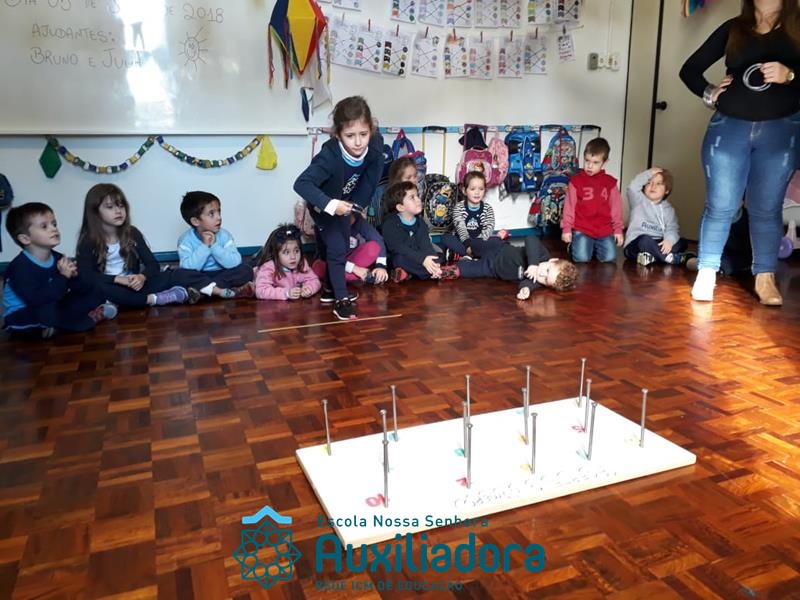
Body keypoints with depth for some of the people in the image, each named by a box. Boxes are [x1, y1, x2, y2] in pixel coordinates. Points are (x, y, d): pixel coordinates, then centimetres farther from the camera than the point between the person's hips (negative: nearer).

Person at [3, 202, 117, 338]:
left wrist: (74, 276, -24)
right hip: (22, 318, -7)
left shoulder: (58, 259, -4)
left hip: (53, 309, 7)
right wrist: (63, 277, -30)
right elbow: (36, 300, -35)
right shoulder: (20, 267, -23)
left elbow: (86, 288, -2)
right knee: (48, 311, -38)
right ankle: (90, 317, -13)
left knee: (94, 294, 3)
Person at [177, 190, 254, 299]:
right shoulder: (186, 239, -10)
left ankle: (207, 288, -25)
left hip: (222, 275, 1)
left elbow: (235, 262, -18)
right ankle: (222, 291, -29)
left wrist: (214, 246, -24)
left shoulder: (224, 235, -6)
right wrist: (204, 246, -25)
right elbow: (188, 268, -24)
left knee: (246, 271, -22)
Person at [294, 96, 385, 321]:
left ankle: (331, 287, 39)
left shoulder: (375, 145, -28)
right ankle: (341, 299, 1)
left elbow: (372, 177, -11)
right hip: (323, 206, -6)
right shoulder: (330, 155, -42)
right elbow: (301, 184, -46)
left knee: (341, 246, 19)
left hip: (344, 202, 6)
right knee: (336, 247, -12)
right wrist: (331, 205, -53)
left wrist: (358, 205, -16)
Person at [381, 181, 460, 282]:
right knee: (401, 259, -36)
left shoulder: (420, 222, 6)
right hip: (397, 262, -5)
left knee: (440, 257, -10)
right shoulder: (390, 224, -12)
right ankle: (440, 272, -27)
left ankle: (409, 273, -26)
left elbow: (425, 245, -8)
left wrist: (432, 262, -28)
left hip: (417, 258, 5)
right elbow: (399, 247, -25)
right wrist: (422, 259, -36)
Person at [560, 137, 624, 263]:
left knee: (609, 258, -10)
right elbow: (569, 206, 0)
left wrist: (618, 229, 9)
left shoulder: (610, 182, 6)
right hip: (582, 230, -2)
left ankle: (595, 247, 22)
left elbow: (616, 207, 10)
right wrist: (566, 228, -2)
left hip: (605, 230, 3)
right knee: (581, 258, -17)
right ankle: (574, 245, 17)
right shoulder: (576, 180, -1)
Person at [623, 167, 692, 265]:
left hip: (657, 245, 5)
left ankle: (652, 257, -33)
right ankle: (676, 258, -25)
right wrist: (649, 173, -13)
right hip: (635, 245, -4)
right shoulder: (639, 201, 2)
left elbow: (672, 229, -3)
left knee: (682, 243, -13)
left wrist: (669, 240, -26)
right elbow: (632, 188, -19)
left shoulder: (668, 209, 10)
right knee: (645, 240, -36)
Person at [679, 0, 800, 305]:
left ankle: (765, 278, 10)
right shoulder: (732, 29, 8)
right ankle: (706, 273, 7)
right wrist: (708, 93, 0)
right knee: (719, 206, 1)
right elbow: (690, 69, 13)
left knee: (767, 209, 4)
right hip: (729, 127, 0)